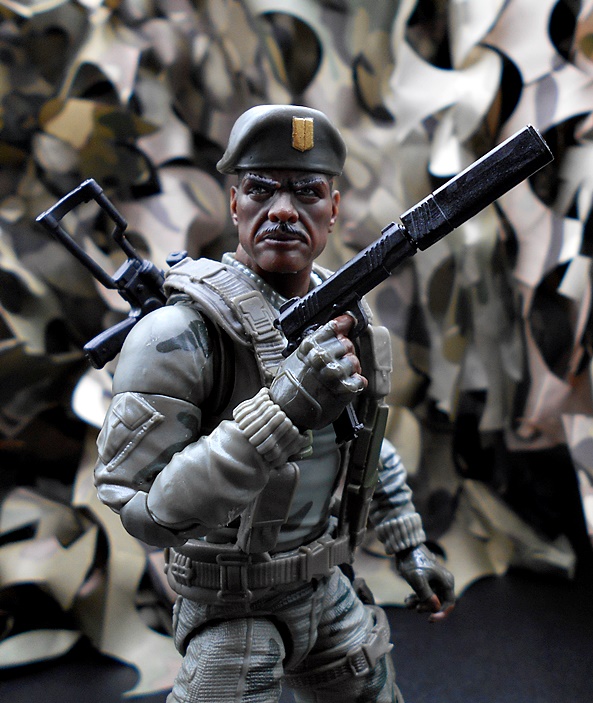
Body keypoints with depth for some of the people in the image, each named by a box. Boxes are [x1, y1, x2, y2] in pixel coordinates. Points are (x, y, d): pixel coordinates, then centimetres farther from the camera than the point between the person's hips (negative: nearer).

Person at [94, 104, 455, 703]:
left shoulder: (340, 313, -2)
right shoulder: (178, 333, -24)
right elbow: (141, 510, -29)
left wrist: (410, 546, 13)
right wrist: (281, 413, -38)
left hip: (328, 587, 7)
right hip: (234, 606, -6)